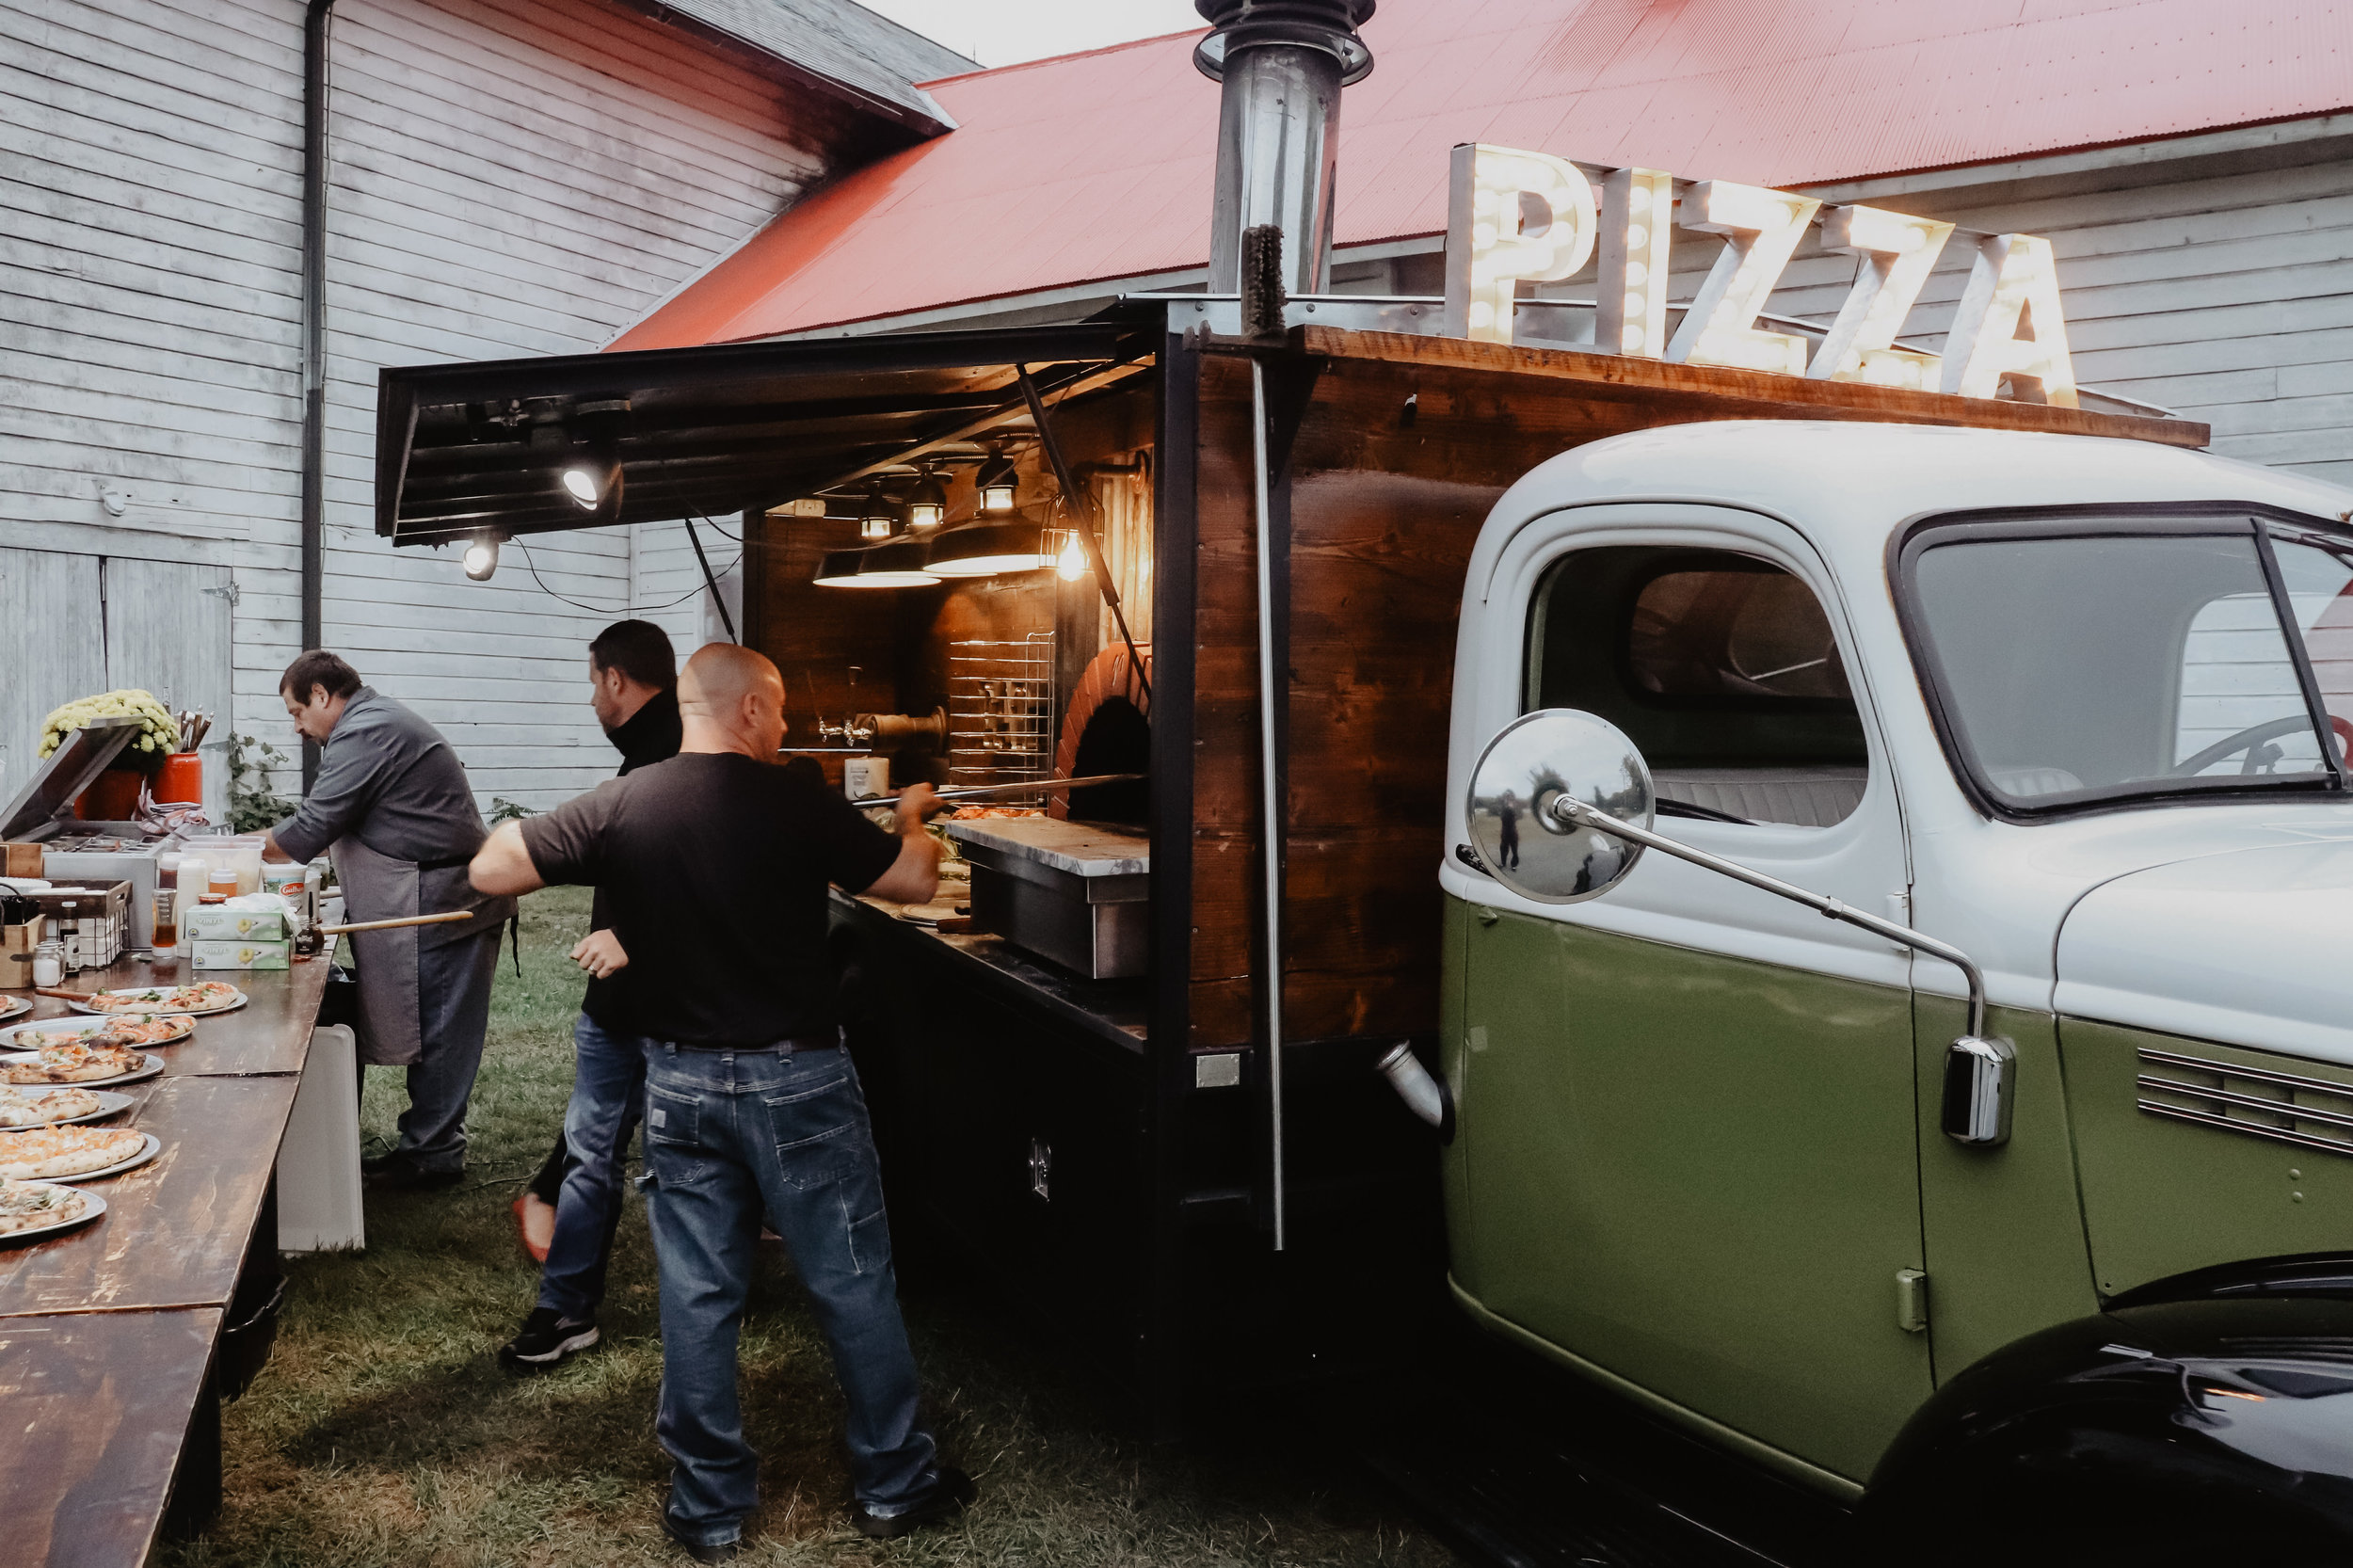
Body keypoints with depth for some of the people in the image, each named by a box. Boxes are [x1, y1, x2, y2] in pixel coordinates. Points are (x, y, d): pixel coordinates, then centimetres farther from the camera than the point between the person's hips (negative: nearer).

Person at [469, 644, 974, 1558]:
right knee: (853, 1285, 10)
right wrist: (911, 820, 15)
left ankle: (709, 1508, 24)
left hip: (681, 1080, 3)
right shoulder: (794, 802, -13)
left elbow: (491, 873, -4)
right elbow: (916, 882, -6)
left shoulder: (618, 806, -6)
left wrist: (518, 833, 18)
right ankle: (894, 1483, 24)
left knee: (697, 1294, 13)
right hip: (798, 1078, -3)